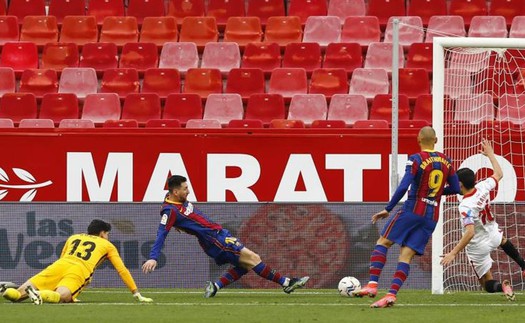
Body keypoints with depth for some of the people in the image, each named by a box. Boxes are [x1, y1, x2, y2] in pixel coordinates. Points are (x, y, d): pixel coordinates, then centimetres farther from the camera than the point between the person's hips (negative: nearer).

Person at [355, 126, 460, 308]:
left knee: (383, 242, 4)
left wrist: (388, 209, -11)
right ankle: (392, 294, -12)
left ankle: (373, 284, -10)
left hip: (412, 210, -5)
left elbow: (403, 187, -17)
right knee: (406, 255, 2)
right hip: (432, 217, 5)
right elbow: (455, 188, 15)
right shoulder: (446, 161, 8)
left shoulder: (416, 159, -9)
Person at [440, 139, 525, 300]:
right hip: (493, 236, 6)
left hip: (478, 248, -6)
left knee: (488, 285, 10)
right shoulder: (483, 188, -17)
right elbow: (499, 174, 5)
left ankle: (502, 287, -23)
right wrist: (490, 154, 18)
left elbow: (470, 232, -42)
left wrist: (453, 253, -42)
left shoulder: (465, 206, -33)